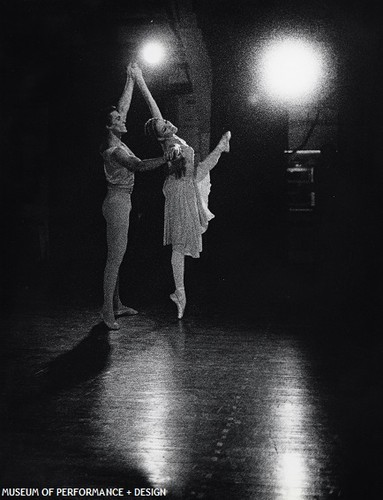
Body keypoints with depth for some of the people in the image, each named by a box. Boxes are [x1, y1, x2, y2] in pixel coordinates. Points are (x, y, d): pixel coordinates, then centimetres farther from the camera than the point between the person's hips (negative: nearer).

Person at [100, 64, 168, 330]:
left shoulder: (115, 142, 10)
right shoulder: (114, 150, -16)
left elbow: (123, 106, 18)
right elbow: (139, 166, -27)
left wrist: (131, 80, 21)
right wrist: (167, 158, -24)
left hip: (121, 201, 10)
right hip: (118, 201, -10)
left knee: (117, 256, 12)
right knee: (116, 256, -10)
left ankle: (116, 305, 18)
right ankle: (108, 311, -8)